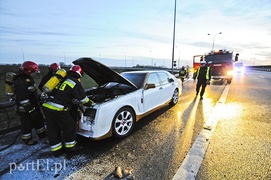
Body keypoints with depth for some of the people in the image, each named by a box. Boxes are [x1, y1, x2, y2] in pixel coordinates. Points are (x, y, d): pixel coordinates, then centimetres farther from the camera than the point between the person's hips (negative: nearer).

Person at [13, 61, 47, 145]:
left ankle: (42, 134, 34)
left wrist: (38, 99, 23)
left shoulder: (28, 78, 6)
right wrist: (31, 110, -24)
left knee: (39, 119, 18)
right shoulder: (20, 82, -26)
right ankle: (27, 140, 27)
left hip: (33, 105, 10)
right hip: (24, 109, -10)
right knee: (28, 124, 6)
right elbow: (23, 99, -27)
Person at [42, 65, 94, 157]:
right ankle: (70, 147, 27)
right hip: (58, 109, -8)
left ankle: (56, 150, 30)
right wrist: (90, 103, 17)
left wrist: (73, 100, 42)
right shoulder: (75, 83, -5)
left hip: (46, 106, 8)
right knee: (69, 127, 11)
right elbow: (83, 98, 0)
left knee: (53, 130, 15)